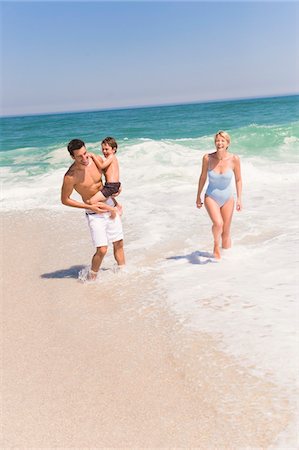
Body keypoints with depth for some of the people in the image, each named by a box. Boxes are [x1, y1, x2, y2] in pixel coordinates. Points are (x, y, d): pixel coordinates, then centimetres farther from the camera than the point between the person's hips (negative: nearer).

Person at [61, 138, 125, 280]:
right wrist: (90, 207, -15)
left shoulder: (97, 159, -7)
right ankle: (92, 277, 12)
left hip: (110, 206, 5)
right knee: (102, 250, -12)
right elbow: (65, 200, -11)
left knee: (119, 243, 11)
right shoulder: (70, 176, -22)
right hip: (94, 214, -5)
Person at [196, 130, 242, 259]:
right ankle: (216, 244, 7)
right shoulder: (207, 158, -13)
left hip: (227, 199, 1)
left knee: (226, 232, 9)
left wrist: (239, 199, -5)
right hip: (211, 197, -1)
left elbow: (238, 179, -1)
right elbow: (203, 177, 1)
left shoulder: (234, 159, -14)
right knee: (218, 224, -26)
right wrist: (198, 196, 7)